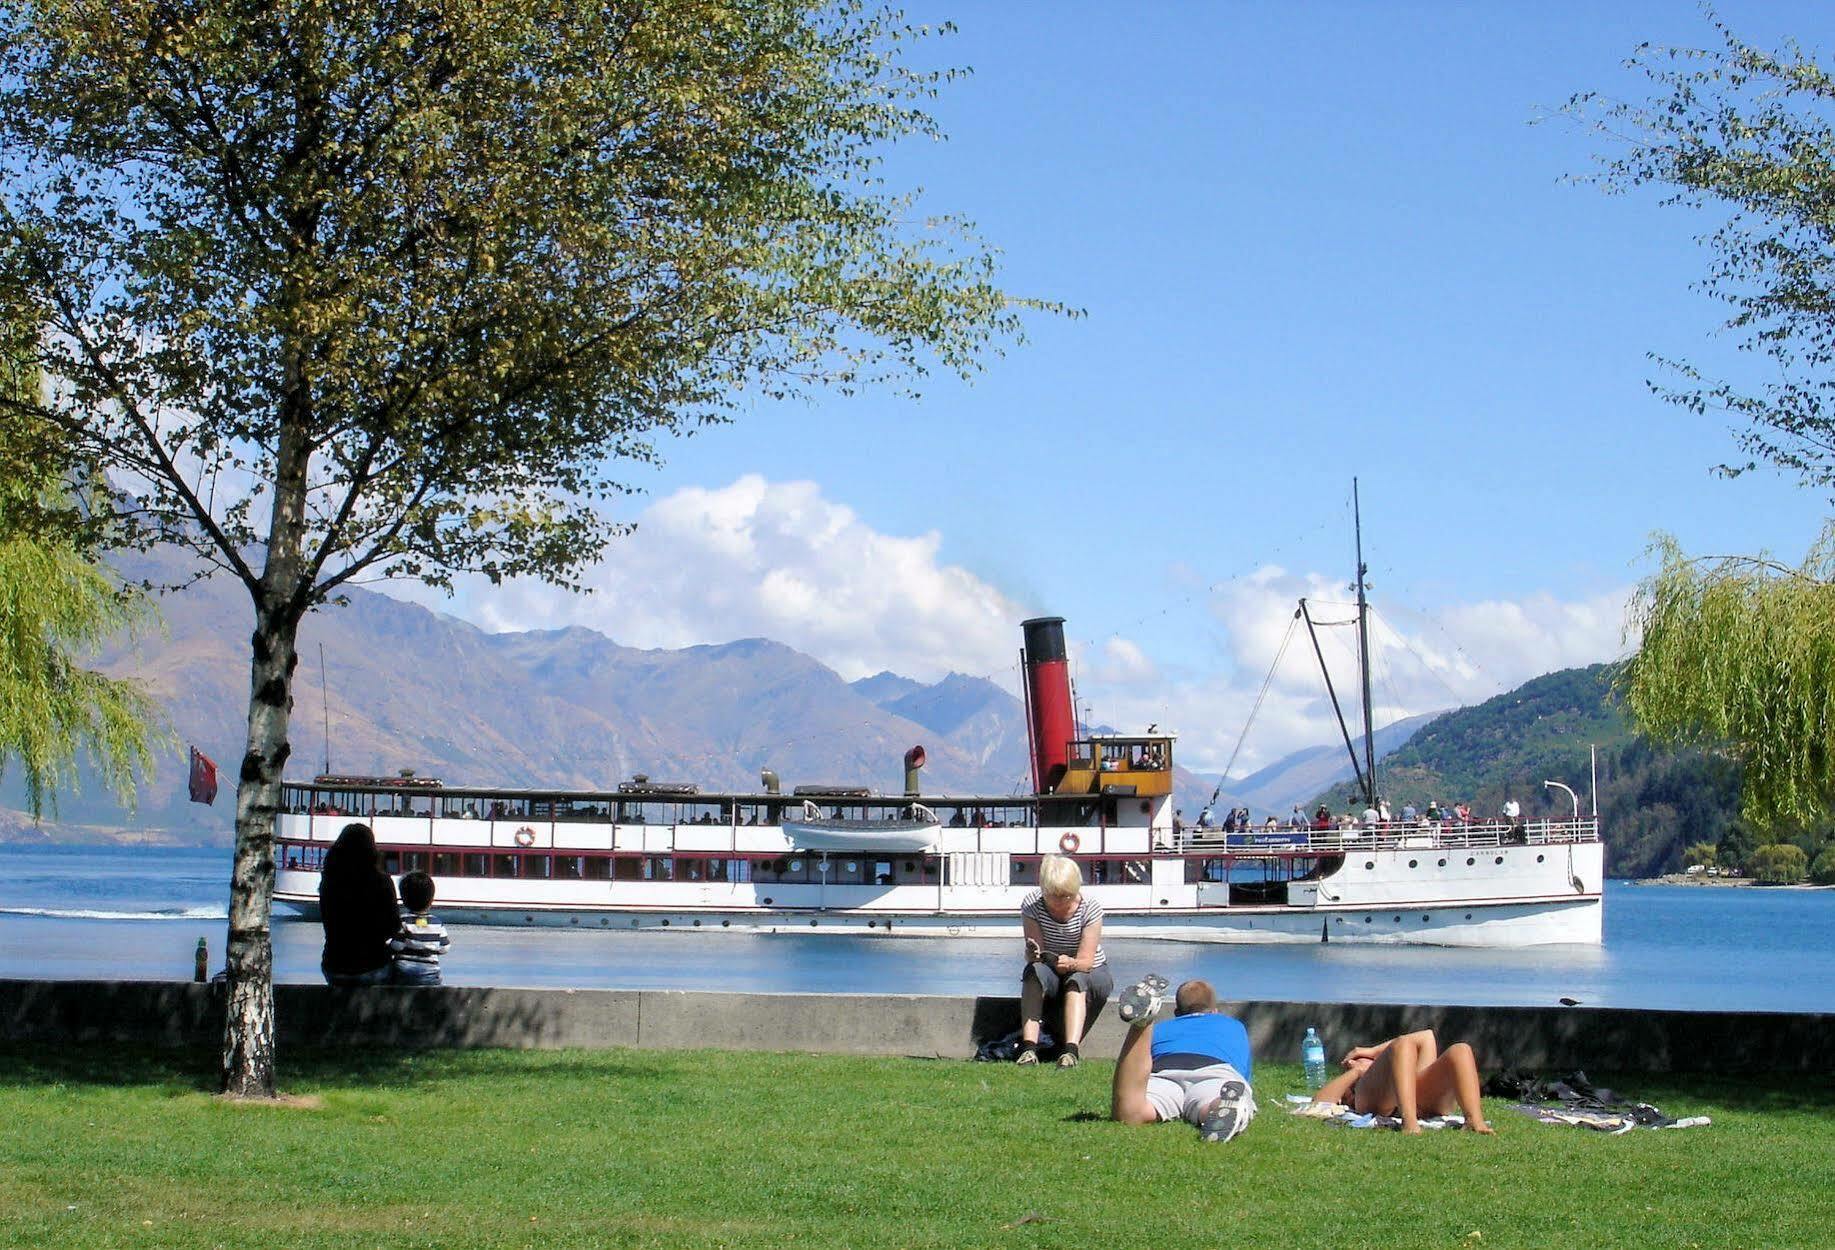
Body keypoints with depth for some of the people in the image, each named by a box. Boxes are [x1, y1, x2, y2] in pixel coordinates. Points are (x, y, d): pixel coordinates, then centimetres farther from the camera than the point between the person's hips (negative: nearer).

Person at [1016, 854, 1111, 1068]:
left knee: (1077, 980, -36)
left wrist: (1070, 964, -46)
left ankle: (1070, 1050, -52)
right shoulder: (1031, 906, -13)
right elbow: (1034, 957, -18)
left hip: (1092, 974, -1)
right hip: (1049, 974, 1)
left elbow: (1086, 961, -22)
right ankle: (1028, 1047, -46)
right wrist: (1034, 955, -43)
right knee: (1035, 971, -33)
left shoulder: (1090, 908, -17)